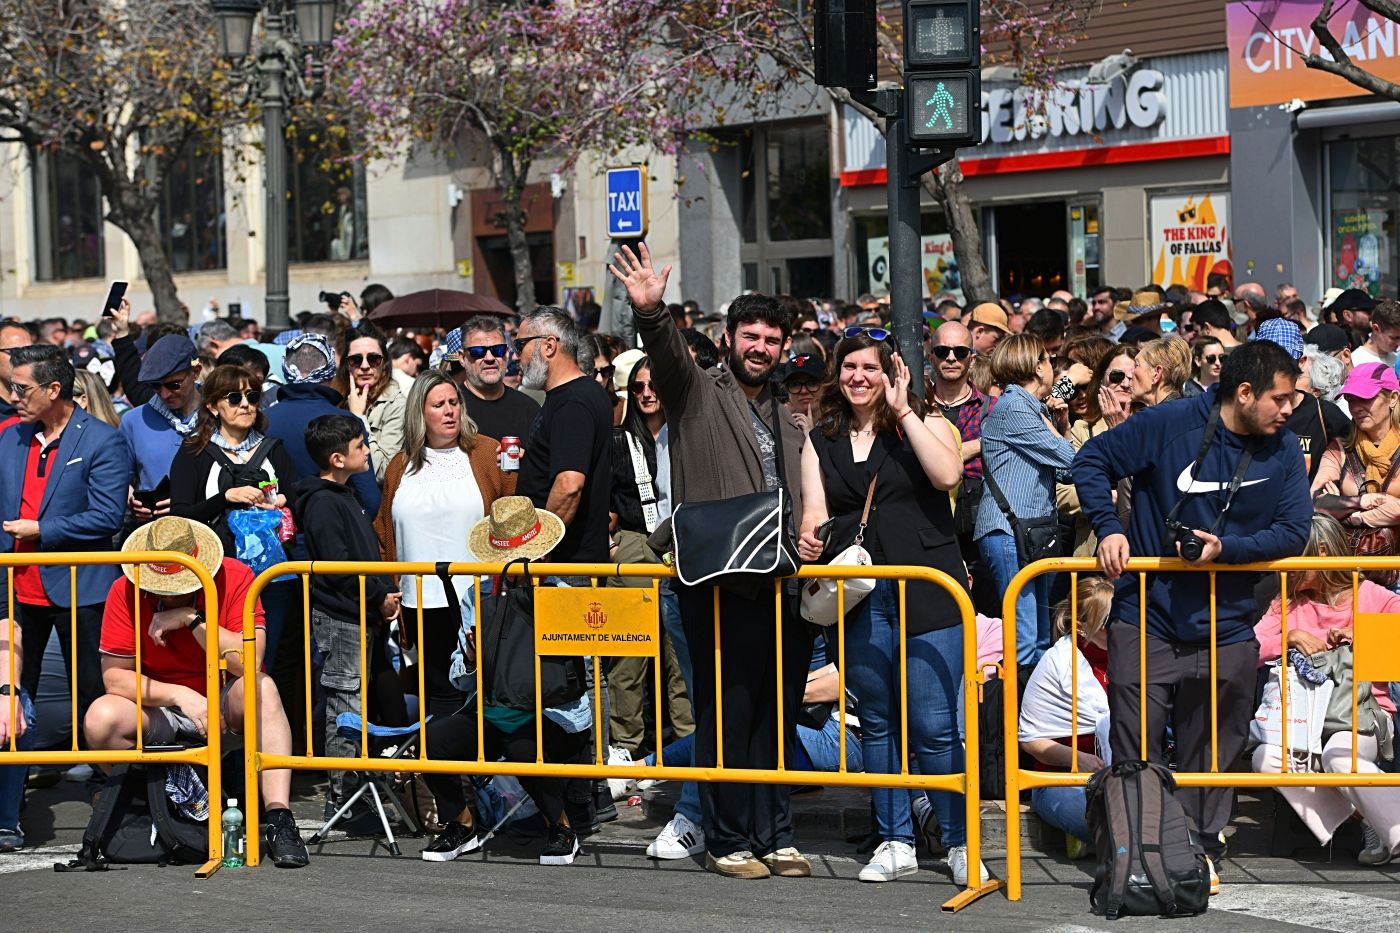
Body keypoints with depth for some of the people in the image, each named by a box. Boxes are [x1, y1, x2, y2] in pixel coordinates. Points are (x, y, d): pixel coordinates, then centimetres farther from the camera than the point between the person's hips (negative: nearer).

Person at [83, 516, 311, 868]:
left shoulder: (235, 578, -15)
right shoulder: (125, 591, -12)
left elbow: (250, 663, -25)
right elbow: (114, 677, -14)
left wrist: (192, 619, -29)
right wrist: (180, 695, -25)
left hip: (225, 706, -1)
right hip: (159, 711, 1)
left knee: (261, 687, -33)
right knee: (101, 718, -28)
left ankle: (279, 821, -38)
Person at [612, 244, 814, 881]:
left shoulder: (786, 419, 22)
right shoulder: (698, 392, 3)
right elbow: (667, 354, -18)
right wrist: (650, 312, -37)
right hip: (721, 583, -6)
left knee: (777, 714, 8)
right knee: (727, 713, -4)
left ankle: (774, 835, 15)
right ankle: (728, 840, 2)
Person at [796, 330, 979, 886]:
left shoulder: (925, 424, 6)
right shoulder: (821, 442, 15)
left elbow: (947, 474, -14)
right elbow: (815, 511, 7)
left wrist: (903, 411, -11)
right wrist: (809, 540, -15)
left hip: (927, 591, -4)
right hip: (859, 596, 4)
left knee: (934, 726, -8)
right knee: (877, 723, 9)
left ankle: (960, 844, 3)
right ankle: (895, 843, 17)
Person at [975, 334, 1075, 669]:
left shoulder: (1032, 407, 21)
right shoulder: (1014, 408, -9)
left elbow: (1064, 472, 18)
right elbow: (1069, 460, -10)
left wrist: (1059, 422, 10)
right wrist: (1047, 423, 5)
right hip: (1008, 531, -10)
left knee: (1042, 640, 10)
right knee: (1024, 641, -15)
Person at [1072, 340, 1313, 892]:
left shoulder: (1282, 452, 1)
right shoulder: (1168, 425, -9)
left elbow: (1293, 531, -2)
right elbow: (1091, 462, -1)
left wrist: (1227, 547, -17)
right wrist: (1109, 527, -14)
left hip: (1227, 629, 3)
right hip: (1147, 620, -2)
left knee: (1211, 752, 11)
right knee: (1135, 749, 3)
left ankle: (1202, 851, 25)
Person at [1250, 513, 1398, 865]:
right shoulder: (1287, 605, 15)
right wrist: (1290, 637, -10)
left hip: (1364, 714, -4)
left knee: (1339, 755, -37)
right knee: (1265, 757, -26)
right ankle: (1371, 823, -15)